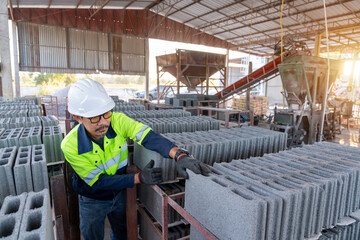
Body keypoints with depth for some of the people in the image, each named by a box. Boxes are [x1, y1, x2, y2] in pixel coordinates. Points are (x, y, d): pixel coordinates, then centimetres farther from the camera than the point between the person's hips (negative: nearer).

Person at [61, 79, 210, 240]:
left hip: (119, 193, 3)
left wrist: (179, 155, -54)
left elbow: (147, 136, -37)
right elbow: (98, 182, -26)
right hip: (93, 201, -2)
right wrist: (139, 178, -35)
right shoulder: (70, 146, -30)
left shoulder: (117, 121, -25)